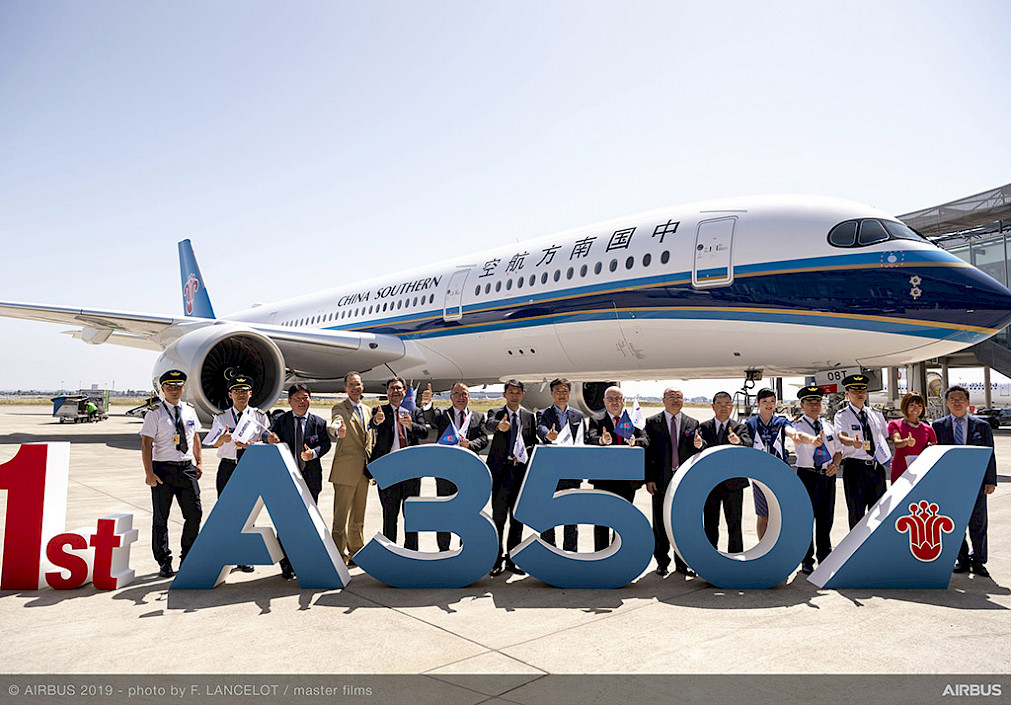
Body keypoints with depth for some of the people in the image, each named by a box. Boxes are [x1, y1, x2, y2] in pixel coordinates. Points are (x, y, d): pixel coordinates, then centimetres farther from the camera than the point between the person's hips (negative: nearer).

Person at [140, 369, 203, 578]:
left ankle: (187, 559, 18)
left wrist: (199, 462, 15)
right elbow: (146, 445, -6)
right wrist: (149, 473, -13)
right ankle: (164, 563, 17)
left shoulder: (190, 411, 11)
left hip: (187, 468, 4)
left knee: (194, 514, 3)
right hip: (163, 469, -4)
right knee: (160, 518, 4)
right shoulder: (155, 414, -2)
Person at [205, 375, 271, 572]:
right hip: (227, 467, 1)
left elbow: (267, 440, 2)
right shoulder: (221, 417, 7)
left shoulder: (259, 416, 7)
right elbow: (215, 443, -5)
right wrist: (223, 438, -29)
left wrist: (250, 445, -17)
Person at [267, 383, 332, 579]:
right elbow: (271, 435, -7)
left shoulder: (318, 422, 7)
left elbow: (326, 443, 2)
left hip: (310, 477, 1)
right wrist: (271, 439, -31)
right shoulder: (280, 420, 6)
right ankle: (286, 565, 12)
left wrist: (314, 452, -18)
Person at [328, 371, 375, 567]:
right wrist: (338, 431, -50)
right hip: (345, 470, -6)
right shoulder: (339, 408, -4)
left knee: (358, 518, 16)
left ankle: (356, 554, 27)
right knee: (341, 516, -3)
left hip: (364, 471, 6)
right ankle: (339, 557, 4)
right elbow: (334, 424, -27)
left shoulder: (368, 410, 15)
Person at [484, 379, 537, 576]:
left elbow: (533, 442, 17)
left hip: (521, 470, 3)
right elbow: (489, 425, -21)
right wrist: (499, 426, -44)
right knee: (499, 516, -3)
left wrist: (524, 455, -4)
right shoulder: (496, 413, 2)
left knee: (517, 517, 8)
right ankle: (498, 559, 7)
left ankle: (511, 559, 18)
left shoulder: (529, 416, 13)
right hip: (501, 471, -3)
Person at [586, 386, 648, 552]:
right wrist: (602, 440, -37)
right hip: (603, 480, -2)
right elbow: (590, 439, -14)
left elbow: (645, 441, -4)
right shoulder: (596, 421, 5)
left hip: (628, 480, 2)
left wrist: (635, 442, -27)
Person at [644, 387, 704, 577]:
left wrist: (699, 444, -19)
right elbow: (648, 451, -1)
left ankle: (682, 562, 19)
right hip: (661, 481, -2)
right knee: (660, 524, 5)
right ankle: (662, 563, 18)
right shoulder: (652, 423, 3)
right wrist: (649, 478, -8)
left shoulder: (693, 423, 10)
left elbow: (697, 451, 6)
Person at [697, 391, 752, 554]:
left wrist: (738, 441, -38)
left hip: (733, 483, -1)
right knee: (710, 525, 8)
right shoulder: (703, 427, 7)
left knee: (734, 525, 5)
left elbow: (748, 443, -15)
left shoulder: (740, 428, 5)